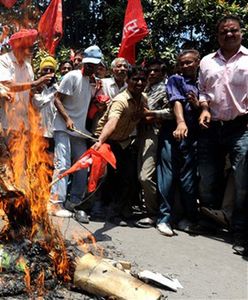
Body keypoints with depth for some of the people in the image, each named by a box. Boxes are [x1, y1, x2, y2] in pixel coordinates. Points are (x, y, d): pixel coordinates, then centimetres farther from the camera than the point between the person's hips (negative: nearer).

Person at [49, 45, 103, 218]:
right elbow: (57, 99, -12)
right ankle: (56, 203, -8)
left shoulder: (91, 81, 13)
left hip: (80, 130, 8)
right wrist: (67, 119, -22)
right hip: (64, 128, -7)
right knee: (63, 165, -12)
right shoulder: (72, 76, -9)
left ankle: (74, 202, 17)